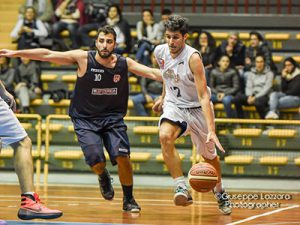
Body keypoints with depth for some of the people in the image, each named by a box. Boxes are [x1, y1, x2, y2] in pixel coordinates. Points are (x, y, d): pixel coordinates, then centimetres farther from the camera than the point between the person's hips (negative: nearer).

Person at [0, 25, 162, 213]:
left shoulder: (124, 63, -5)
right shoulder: (83, 58, -12)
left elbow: (152, 73, -1)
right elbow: (47, 55, -11)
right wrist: (16, 53, -13)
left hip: (113, 118, 1)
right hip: (85, 119, -1)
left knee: (122, 156, -17)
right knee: (96, 159, -20)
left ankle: (129, 200, 5)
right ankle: (103, 177, 18)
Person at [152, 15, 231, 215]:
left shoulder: (193, 58, -27)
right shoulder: (160, 52, -10)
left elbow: (204, 96, -32)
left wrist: (211, 130, -40)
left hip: (197, 108, -3)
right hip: (174, 105, 3)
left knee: (209, 156, 12)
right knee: (165, 136, -30)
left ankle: (219, 192, 42)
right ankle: (182, 188, -29)